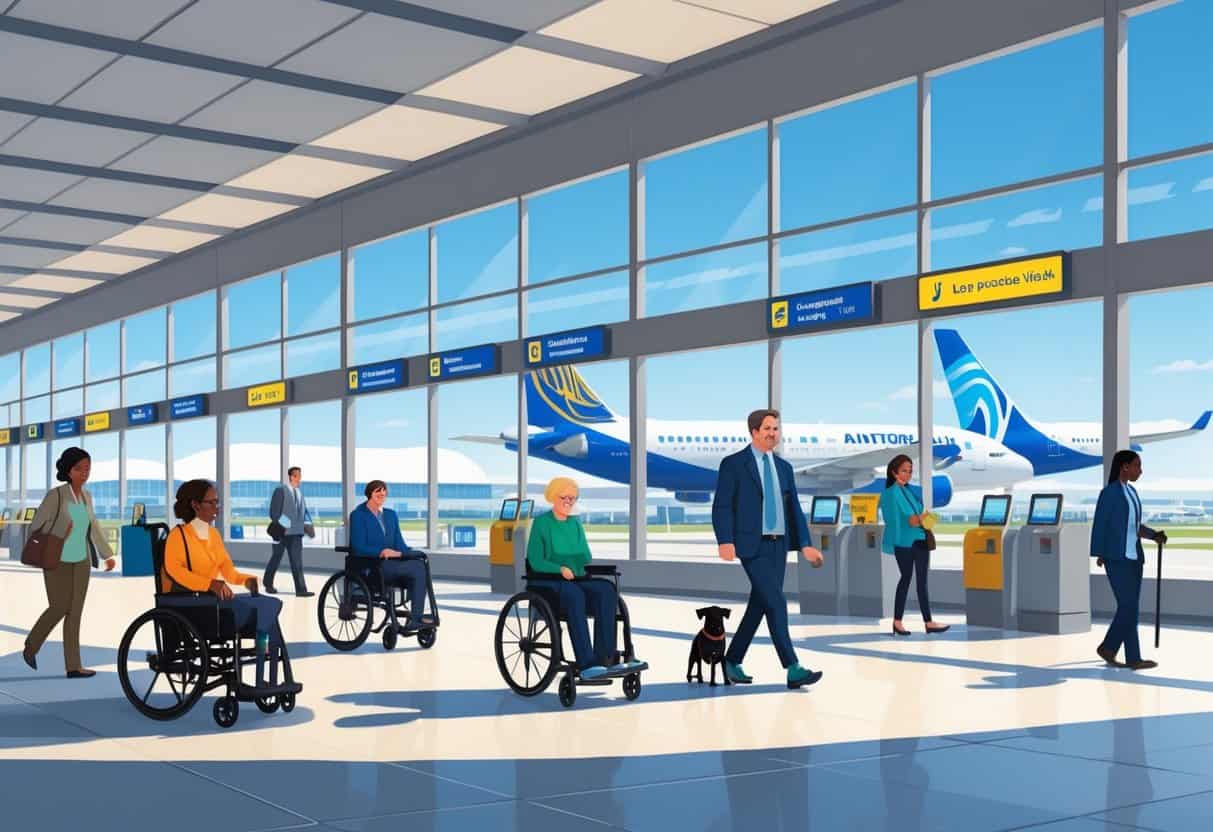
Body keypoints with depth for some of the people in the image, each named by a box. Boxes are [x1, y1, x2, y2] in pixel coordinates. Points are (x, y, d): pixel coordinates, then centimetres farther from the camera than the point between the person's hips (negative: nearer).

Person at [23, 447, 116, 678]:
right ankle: (31, 647, 22)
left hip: (81, 561, 5)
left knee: (75, 612, 1)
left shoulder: (86, 496, 6)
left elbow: (93, 527, 17)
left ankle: (73, 666, 1)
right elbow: (37, 525, -8)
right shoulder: (55, 495, -13)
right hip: (58, 561, -5)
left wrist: (107, 554, 18)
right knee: (59, 608, -5)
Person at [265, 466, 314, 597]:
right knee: (276, 558, 8)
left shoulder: (300, 494, 16)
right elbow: (274, 511, -8)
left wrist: (307, 524, 1)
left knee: (297, 561, -3)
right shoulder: (280, 491, -3)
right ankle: (268, 584, 26)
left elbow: (304, 512, 17)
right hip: (282, 531, -5)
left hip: (296, 532, 5)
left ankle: (301, 589, -8)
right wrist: (278, 527, -14)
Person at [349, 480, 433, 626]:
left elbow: (399, 543, 17)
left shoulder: (391, 514, 22)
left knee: (419, 563, -29)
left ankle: (416, 617, -35)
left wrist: (400, 553, -7)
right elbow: (358, 547, -6)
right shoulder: (358, 515, 4)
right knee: (416, 568, -29)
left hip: (391, 562, 6)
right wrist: (381, 552, -20)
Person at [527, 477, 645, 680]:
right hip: (547, 583, -5)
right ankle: (586, 665, -45)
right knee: (574, 594, -38)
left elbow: (586, 558, 11)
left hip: (576, 580, 5)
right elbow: (535, 561, -7)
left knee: (606, 589, -26)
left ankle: (605, 659, -34)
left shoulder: (576, 524, 17)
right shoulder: (541, 522, 1)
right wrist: (560, 569, -23)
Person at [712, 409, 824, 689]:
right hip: (752, 545, -6)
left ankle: (732, 661, 22)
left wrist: (806, 545, 4)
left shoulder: (783, 467, 15)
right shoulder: (733, 464, -3)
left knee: (759, 606, 9)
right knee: (776, 603, -14)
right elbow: (721, 507, -9)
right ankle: (793, 670, -14)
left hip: (778, 545, 7)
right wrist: (726, 542, -22)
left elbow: (794, 508, 14)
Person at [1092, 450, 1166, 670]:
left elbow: (1134, 525, 18)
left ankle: (1108, 647, 18)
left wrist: (1154, 535, 2)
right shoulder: (1109, 492, -10)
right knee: (1129, 606, -11)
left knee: (1129, 607, 6)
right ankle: (1134, 658, -5)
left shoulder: (1131, 491, 14)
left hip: (1134, 556, 8)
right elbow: (1099, 524, -8)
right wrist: (1099, 555, -7)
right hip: (1116, 557, -8)